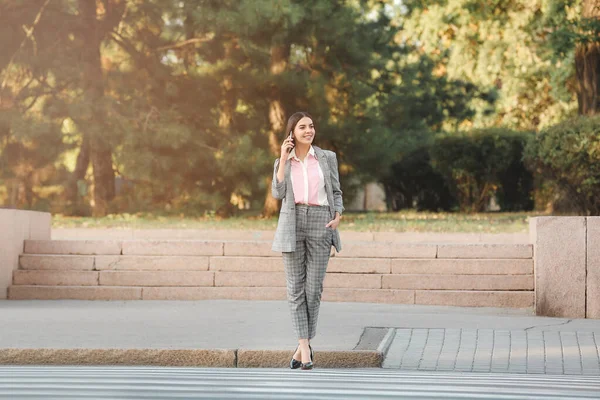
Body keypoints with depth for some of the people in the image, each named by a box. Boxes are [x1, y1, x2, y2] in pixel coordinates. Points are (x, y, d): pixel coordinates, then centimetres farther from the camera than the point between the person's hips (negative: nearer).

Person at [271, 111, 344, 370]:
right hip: (292, 225, 1)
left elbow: (336, 192, 11)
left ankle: (303, 345, 12)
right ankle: (306, 350, -3)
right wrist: (284, 159, -7)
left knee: (313, 288, -1)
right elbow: (278, 193, -7)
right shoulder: (282, 162, 8)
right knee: (296, 287, -4)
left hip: (320, 224, 0)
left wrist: (338, 216, -7)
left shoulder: (327, 158, 7)